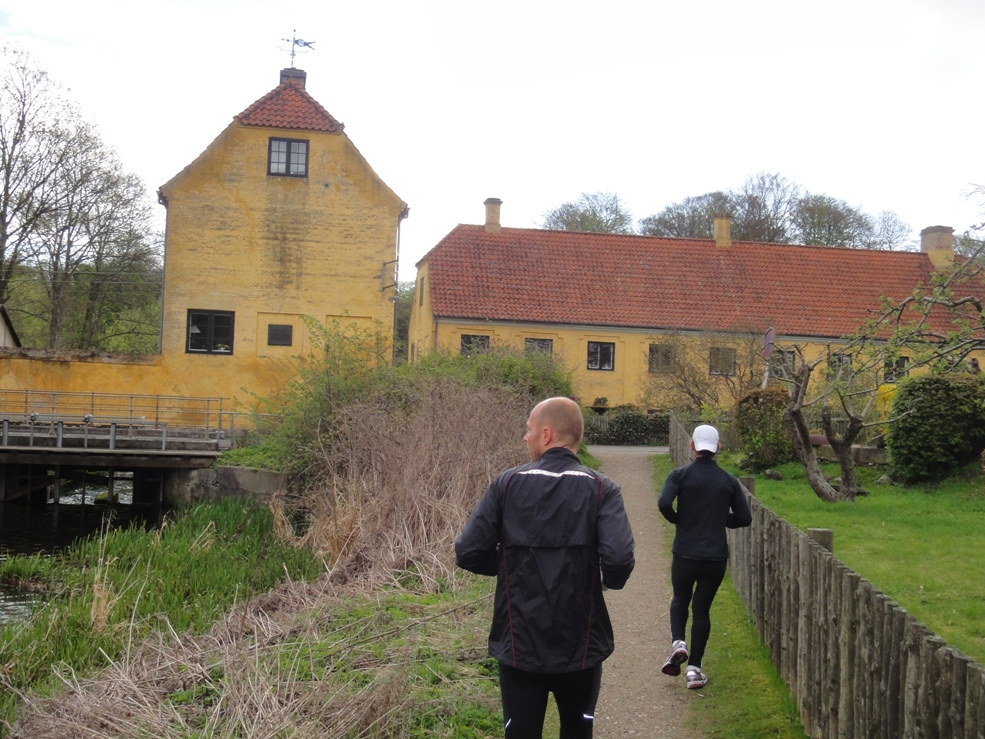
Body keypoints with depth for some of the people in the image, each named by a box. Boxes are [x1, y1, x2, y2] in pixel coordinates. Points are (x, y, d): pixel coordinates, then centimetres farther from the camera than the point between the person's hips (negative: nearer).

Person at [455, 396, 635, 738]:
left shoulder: (507, 483, -6)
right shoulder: (601, 489, -8)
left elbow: (468, 553, -10)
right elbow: (619, 559, -21)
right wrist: (609, 579, 2)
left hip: (518, 646, 0)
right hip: (580, 646, 1)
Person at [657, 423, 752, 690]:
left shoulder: (680, 475, -5)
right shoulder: (728, 481, 3)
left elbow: (663, 503, -20)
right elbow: (744, 518, 4)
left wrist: (677, 520, 0)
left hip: (685, 554, -1)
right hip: (716, 556, 1)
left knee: (680, 599, 22)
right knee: (702, 608, 11)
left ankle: (677, 642, -3)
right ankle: (694, 668, 9)